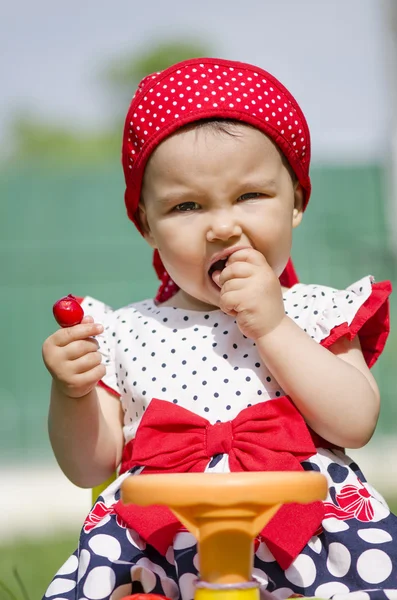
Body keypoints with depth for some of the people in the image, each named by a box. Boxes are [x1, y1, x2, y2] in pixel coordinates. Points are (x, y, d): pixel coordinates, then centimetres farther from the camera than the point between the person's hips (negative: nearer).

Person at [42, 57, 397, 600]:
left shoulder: (318, 312, 5)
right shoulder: (126, 333, 8)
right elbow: (90, 468, 9)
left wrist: (272, 326, -13)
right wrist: (72, 395, -10)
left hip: (301, 530, 0)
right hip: (161, 533, 1)